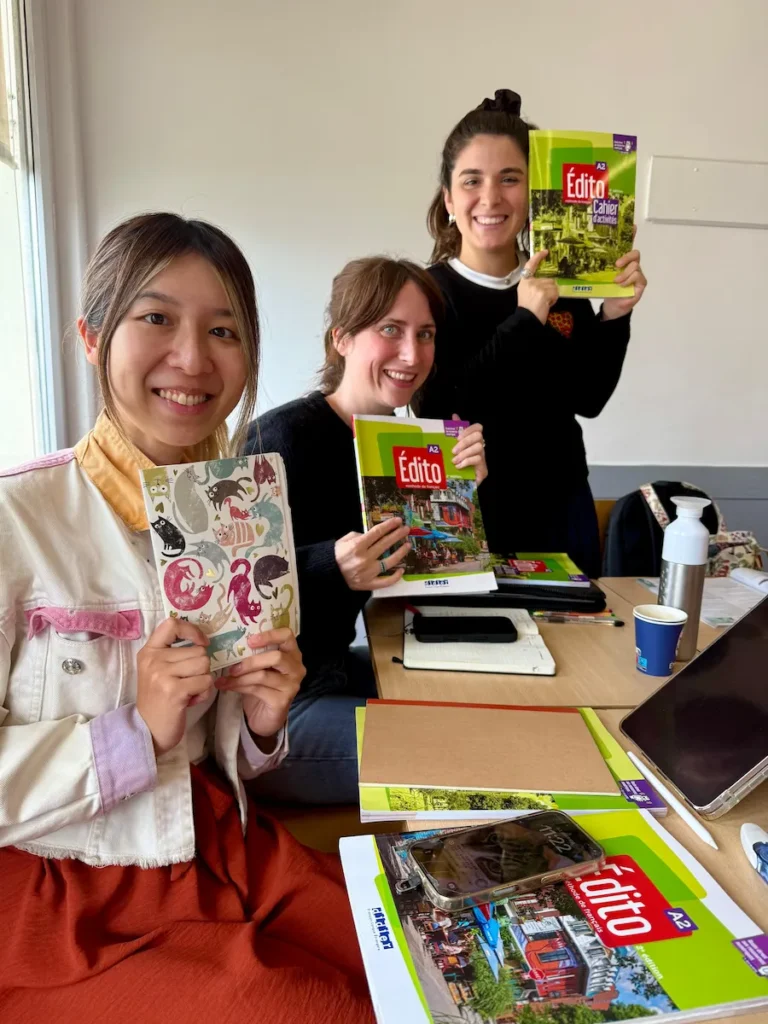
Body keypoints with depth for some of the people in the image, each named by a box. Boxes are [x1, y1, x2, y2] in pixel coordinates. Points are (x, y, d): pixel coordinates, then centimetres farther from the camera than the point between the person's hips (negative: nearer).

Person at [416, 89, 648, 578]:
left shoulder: (562, 282, -2)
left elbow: (589, 398, 1)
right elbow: (440, 413, -23)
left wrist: (613, 318, -13)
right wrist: (523, 322, -26)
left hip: (562, 511, 4)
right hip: (469, 517, -3)